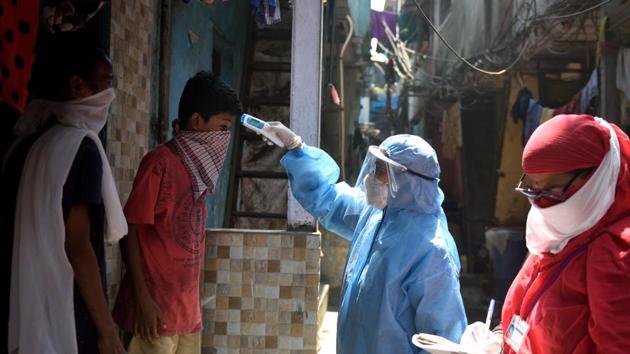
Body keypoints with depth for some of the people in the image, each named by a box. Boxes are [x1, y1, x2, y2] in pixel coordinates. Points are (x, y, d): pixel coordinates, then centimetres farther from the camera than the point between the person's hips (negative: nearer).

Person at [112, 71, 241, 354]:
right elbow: (129, 230, -12)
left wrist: (192, 302, 16)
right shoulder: (160, 163, -11)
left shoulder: (198, 168, 11)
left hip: (188, 309, 7)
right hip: (156, 308, -7)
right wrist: (142, 298, -15)